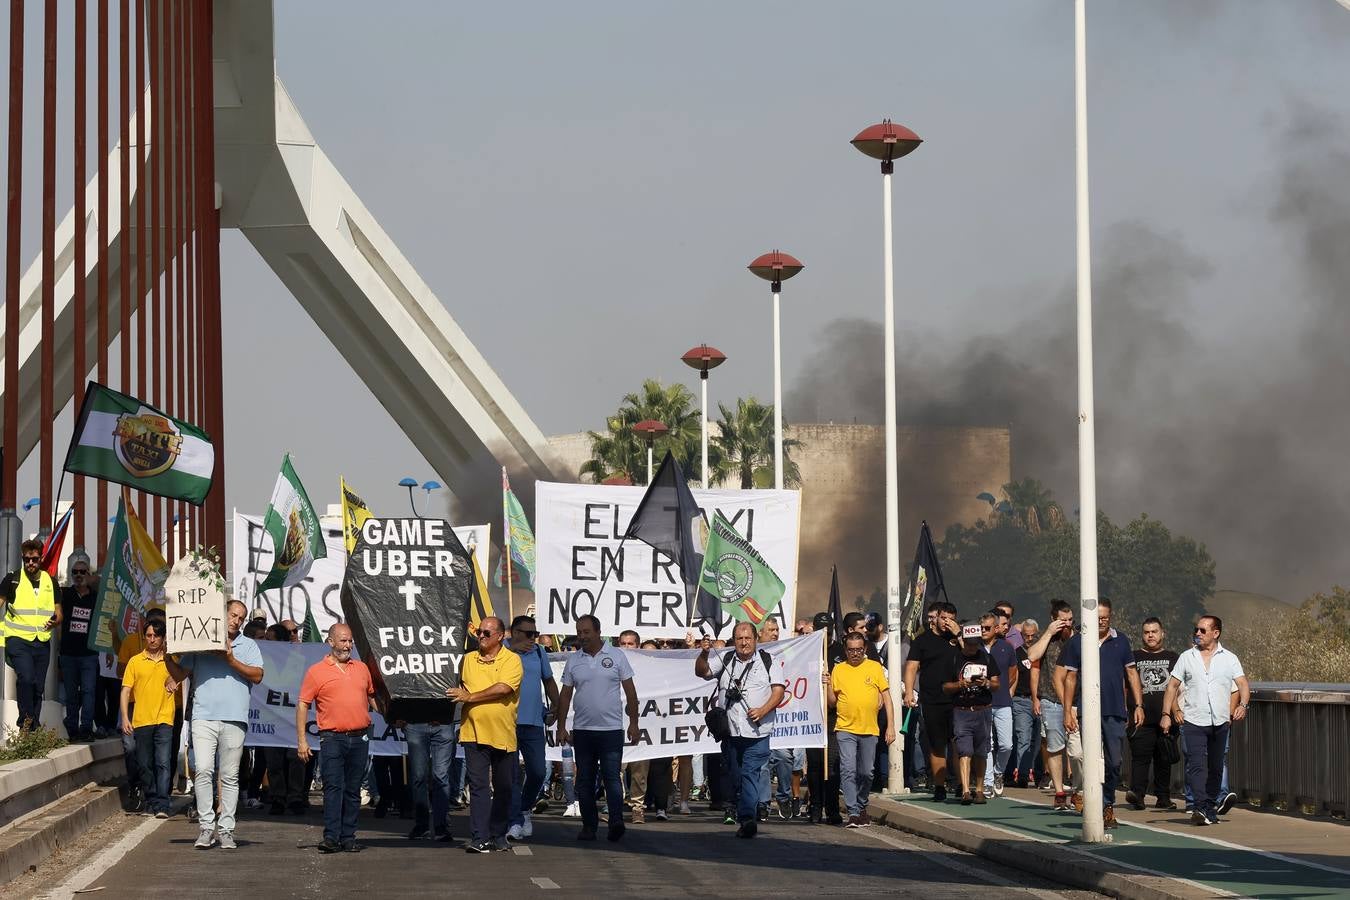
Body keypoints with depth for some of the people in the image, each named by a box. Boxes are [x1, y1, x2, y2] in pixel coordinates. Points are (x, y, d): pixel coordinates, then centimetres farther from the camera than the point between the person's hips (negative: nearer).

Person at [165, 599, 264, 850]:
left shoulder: (248, 646, 14)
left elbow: (257, 675, 1)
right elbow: (180, 673, 12)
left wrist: (231, 660, -8)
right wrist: (167, 658, -7)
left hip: (234, 719, 1)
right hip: (204, 716, 0)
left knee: (230, 776, 2)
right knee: (203, 770, -12)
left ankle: (226, 829, 6)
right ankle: (206, 827, -8)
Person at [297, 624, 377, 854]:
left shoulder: (362, 668, 14)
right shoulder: (316, 671, 1)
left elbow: (372, 697, 25)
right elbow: (302, 705, 0)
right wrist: (301, 740, -6)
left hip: (360, 738, 4)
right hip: (332, 738, -4)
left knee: (353, 790, 6)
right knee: (333, 787, -11)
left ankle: (348, 837, 9)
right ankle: (331, 837, -14)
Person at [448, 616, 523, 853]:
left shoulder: (511, 660, -2)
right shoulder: (468, 659, 11)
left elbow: (504, 688, -15)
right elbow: (458, 688, 18)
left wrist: (470, 697, -15)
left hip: (503, 734, -2)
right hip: (474, 733, 2)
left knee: (502, 788, 9)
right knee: (478, 786, -6)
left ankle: (498, 836, 20)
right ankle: (479, 838, -9)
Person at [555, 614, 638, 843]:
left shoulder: (616, 656, 2)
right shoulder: (573, 661, 9)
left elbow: (630, 691, 4)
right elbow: (565, 695, 12)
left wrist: (633, 723, -1)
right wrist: (561, 727, 6)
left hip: (611, 729, -3)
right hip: (582, 730, 3)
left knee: (612, 777, -11)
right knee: (585, 780, 6)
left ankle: (616, 821, -17)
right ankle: (589, 826, 11)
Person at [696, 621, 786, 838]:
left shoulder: (768, 662, 6)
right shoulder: (724, 660, 13)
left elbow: (779, 690, 1)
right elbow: (701, 672, 6)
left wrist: (763, 710, -14)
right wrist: (703, 654, -13)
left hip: (756, 732, -4)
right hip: (730, 731, 4)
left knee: (750, 774, -15)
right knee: (734, 777, 8)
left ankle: (747, 818, -22)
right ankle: (751, 817, 18)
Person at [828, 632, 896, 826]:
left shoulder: (875, 667, 5)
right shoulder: (839, 669, 6)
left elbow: (886, 696, 7)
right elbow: (832, 703, 9)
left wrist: (890, 726, 2)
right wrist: (828, 685, -9)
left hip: (870, 730, 1)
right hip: (846, 729, -1)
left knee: (866, 773, 8)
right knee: (848, 770, -13)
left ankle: (862, 808, 27)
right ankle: (853, 813, -13)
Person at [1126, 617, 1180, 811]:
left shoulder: (1172, 658, 16)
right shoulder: (1134, 657, 10)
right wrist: (1127, 712, 0)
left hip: (1166, 720, 2)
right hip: (1142, 719, -2)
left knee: (1165, 759, 6)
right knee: (1140, 756, -12)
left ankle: (1163, 797, 13)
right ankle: (1136, 793, -21)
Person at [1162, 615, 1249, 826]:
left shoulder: (1229, 658, 7)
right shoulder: (1186, 658, 8)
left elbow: (1242, 685, -1)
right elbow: (1172, 686, 10)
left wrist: (1242, 705, -21)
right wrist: (1167, 713, 0)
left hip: (1220, 722, 1)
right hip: (1193, 721, -1)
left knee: (1216, 767, 9)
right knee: (1197, 765, -15)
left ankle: (1210, 809, 19)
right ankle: (1201, 809, -25)